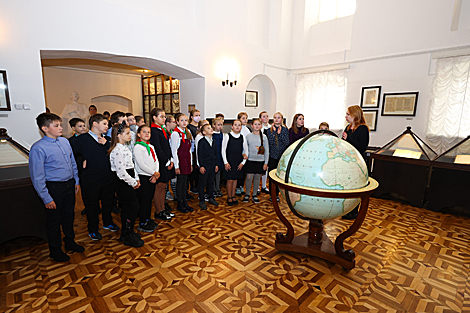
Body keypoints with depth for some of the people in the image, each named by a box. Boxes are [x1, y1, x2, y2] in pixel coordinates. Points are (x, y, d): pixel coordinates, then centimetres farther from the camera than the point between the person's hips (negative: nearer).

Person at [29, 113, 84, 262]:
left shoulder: (65, 141, 1)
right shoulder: (38, 148, -18)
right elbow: (37, 177, -16)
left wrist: (76, 181, 13)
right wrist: (46, 198, -14)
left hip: (69, 184, 6)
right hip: (54, 187, -5)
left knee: (69, 215, 20)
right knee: (54, 219, 13)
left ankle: (70, 241, 42)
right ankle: (55, 250, 34)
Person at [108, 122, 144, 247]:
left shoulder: (124, 148, 11)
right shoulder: (117, 150, -21)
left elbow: (131, 165, 15)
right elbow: (121, 172, -24)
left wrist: (136, 179, 8)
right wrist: (133, 182, -14)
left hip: (127, 182, 10)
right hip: (123, 182, -10)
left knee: (126, 207, 18)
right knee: (134, 207, -4)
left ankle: (125, 233, 32)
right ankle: (128, 237, 11)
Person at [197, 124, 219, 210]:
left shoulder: (213, 142, 11)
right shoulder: (201, 141, -10)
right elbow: (200, 154, -12)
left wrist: (216, 165, 12)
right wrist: (201, 166, -15)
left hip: (212, 166, 6)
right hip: (204, 166, -6)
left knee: (211, 182, 15)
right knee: (202, 183, 2)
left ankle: (211, 198, 29)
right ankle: (202, 201, 12)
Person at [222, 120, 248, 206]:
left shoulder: (242, 137, 4)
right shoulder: (227, 136, -5)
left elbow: (246, 151, 10)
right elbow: (223, 150, -4)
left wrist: (243, 162, 2)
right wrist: (225, 162, -8)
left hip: (239, 162, 3)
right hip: (229, 162, -3)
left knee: (235, 179, 11)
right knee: (230, 180, 0)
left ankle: (233, 196, 25)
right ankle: (229, 197, 16)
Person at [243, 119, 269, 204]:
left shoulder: (264, 137, 3)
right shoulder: (248, 136, 3)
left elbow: (267, 151, 4)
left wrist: (266, 163, 1)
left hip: (260, 161, 1)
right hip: (250, 160, -1)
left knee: (257, 178, 7)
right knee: (249, 177, -3)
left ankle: (254, 195, 22)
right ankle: (247, 194, 16)